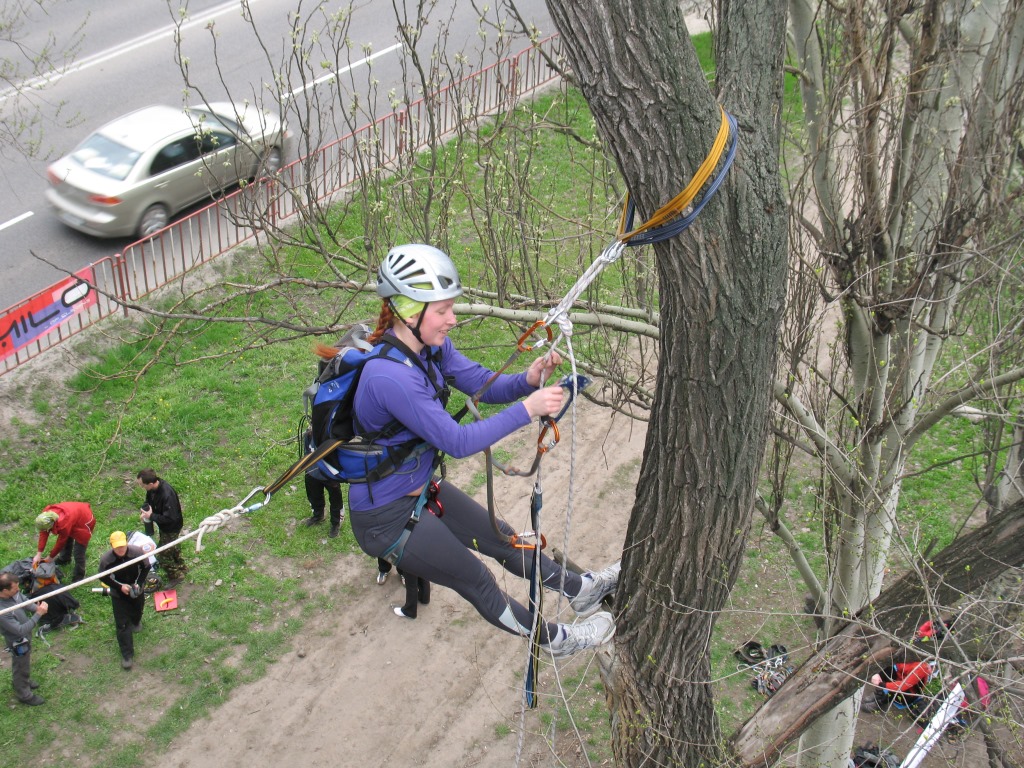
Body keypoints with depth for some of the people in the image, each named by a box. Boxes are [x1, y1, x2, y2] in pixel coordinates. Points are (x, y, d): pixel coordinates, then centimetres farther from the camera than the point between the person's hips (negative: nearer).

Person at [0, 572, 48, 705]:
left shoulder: (14, 593, -21)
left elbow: (25, 602, -1)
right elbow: (20, 630, -36)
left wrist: (36, 608, -21)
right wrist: (38, 614, -36)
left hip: (25, 637, 7)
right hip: (18, 643, -7)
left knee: (24, 664, 33)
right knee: (21, 667, 19)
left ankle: (22, 681, 60)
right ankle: (24, 695, 44)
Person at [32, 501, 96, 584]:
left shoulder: (64, 524, -43)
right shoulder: (45, 514, -24)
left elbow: (61, 542, -25)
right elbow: (43, 534, -14)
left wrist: (50, 557, -10)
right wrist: (38, 554, -15)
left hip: (84, 521, -8)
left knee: (78, 553, -5)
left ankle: (78, 577, 15)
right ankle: (64, 559, 58)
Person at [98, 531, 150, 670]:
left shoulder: (137, 552, -28)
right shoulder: (106, 559, -29)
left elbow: (146, 567, -10)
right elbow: (103, 578, -13)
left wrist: (139, 584, -19)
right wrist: (120, 587, -23)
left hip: (136, 590, 2)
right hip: (118, 594, -2)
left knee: (137, 611, 30)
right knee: (122, 624, -1)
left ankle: (136, 622, 67)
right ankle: (127, 655, 8)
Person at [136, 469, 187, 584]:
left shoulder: (167, 495, -41)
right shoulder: (153, 488, -15)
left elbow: (169, 518, -38)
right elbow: (149, 500, 7)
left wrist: (151, 516, -29)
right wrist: (144, 510, -14)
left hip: (171, 528, -8)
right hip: (163, 526, 9)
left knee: (162, 554, 5)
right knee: (173, 547, 28)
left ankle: (175, 575, 27)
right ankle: (181, 568, 51)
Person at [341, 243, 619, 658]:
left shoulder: (431, 345, -8)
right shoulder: (389, 376, -35)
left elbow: (484, 383, -4)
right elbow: (458, 442, -32)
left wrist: (528, 380, -24)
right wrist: (527, 410, -32)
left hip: (419, 488, 8)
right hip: (387, 516, -8)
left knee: (502, 540, 19)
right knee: (478, 583, 9)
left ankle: (582, 590, 38)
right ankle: (555, 640, 28)